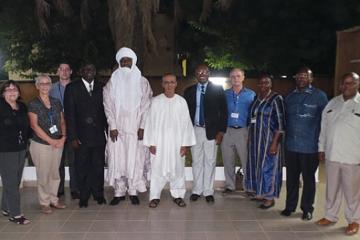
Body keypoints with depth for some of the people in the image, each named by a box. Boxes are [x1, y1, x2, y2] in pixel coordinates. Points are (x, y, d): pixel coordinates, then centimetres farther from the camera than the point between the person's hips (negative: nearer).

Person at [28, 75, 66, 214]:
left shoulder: (56, 103, 8)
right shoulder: (33, 104, -5)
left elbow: (62, 121, 10)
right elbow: (34, 125, -11)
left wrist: (63, 137, -7)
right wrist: (51, 140, -15)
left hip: (58, 144, 4)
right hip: (41, 144, -4)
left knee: (55, 174, 12)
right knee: (43, 175, 4)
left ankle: (53, 199, 27)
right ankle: (44, 202, 19)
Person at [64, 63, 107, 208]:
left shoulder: (101, 87, 7)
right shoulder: (72, 88, 0)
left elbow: (105, 110, 8)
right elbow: (69, 114, -4)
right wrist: (72, 137, -9)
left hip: (99, 135, 2)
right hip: (81, 136, -2)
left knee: (98, 166, 9)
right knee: (82, 167, 6)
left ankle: (98, 194, 24)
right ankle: (84, 196, 21)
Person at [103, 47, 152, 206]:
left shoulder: (142, 82, 3)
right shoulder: (112, 82, 6)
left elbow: (146, 106, 0)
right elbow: (108, 106, 2)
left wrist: (142, 127, -9)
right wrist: (112, 127, -7)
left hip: (136, 129, -1)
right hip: (117, 128, 1)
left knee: (135, 160, 1)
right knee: (117, 159, 2)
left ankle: (133, 191, 14)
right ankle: (119, 192, 13)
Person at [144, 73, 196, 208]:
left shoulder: (182, 102, 1)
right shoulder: (156, 101, -1)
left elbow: (186, 123, 1)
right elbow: (150, 122, 0)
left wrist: (185, 144, -4)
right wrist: (151, 143, -4)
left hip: (177, 142, 1)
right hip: (159, 142, -1)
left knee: (177, 169, 7)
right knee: (157, 169, 3)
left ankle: (177, 195, 21)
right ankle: (155, 196, 15)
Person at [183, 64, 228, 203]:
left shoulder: (217, 90, 0)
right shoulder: (189, 91, 7)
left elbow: (223, 111, -1)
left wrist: (221, 131, -6)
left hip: (211, 131, -2)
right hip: (195, 130, 2)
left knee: (210, 162, 4)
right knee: (196, 161, 9)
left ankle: (208, 192, 15)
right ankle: (197, 190, 20)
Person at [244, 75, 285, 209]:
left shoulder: (276, 98, -11)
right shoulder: (256, 98, 8)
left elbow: (280, 123, -15)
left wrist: (275, 143, -20)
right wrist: (250, 138, 9)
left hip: (269, 139, -6)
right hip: (256, 139, 6)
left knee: (268, 166, 1)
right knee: (257, 165, 12)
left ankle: (270, 198, 13)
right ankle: (261, 193, 27)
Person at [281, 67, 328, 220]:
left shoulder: (319, 96, -3)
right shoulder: (290, 97, 11)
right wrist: (283, 138, 10)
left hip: (309, 147, -4)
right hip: (291, 146, 4)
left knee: (308, 178, 8)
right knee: (291, 177, 12)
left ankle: (307, 209, 23)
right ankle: (290, 206, 26)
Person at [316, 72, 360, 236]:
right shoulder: (332, 103, 9)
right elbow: (324, 126, 12)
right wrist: (321, 148, 10)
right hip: (331, 154, 4)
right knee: (332, 188, 15)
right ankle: (330, 216, 30)